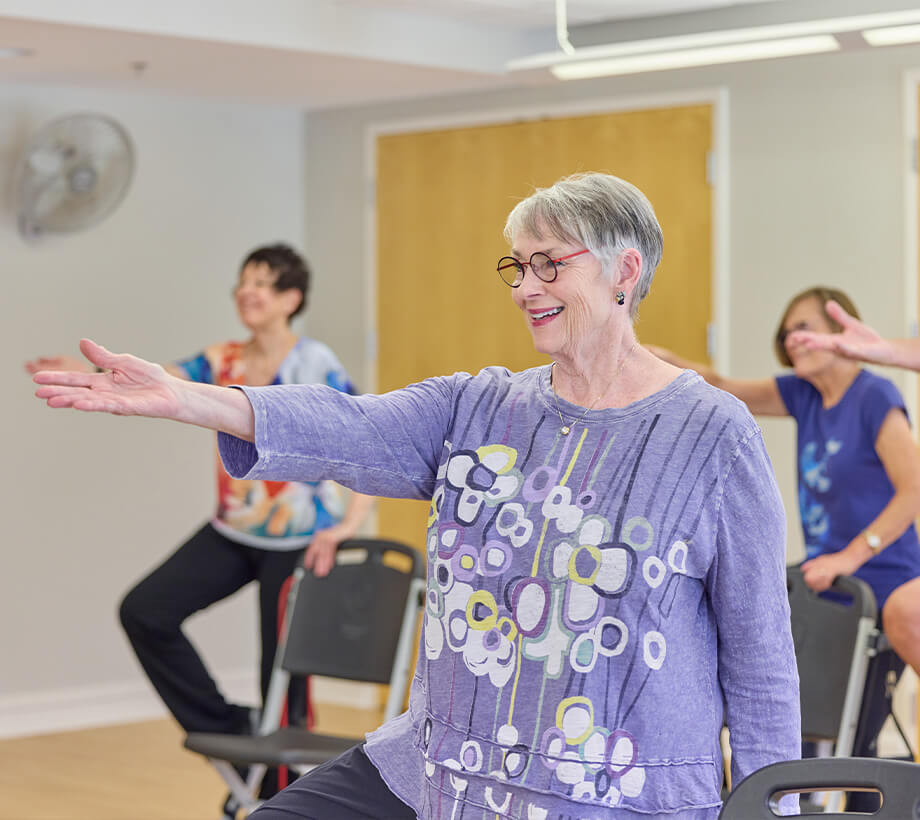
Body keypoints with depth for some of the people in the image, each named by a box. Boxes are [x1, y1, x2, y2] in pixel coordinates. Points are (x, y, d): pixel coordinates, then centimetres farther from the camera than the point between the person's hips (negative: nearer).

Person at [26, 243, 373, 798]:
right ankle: (226, 726, 10)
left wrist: (348, 526, -26)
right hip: (233, 533, 6)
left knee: (284, 670, 1)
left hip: (297, 543, -6)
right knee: (145, 611, -5)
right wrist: (86, 375, -30)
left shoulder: (316, 365, -13)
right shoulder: (222, 363, 2)